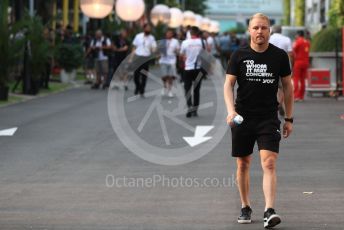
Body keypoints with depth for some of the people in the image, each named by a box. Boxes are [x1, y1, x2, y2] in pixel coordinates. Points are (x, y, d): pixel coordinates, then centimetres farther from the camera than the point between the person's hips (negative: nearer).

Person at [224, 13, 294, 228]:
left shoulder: (280, 55, 2)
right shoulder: (239, 55, 0)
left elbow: (288, 86, 10)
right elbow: (228, 84, -1)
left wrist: (289, 118, 10)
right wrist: (231, 110, -18)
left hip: (269, 119, -1)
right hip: (243, 118, 1)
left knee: (269, 164, -14)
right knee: (243, 164, 9)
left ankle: (269, 212, -21)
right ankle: (245, 208, 25)